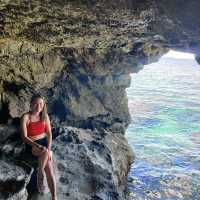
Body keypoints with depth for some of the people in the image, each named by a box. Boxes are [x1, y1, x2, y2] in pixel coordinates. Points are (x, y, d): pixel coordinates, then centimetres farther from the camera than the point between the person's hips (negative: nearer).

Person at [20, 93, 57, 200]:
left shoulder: (45, 116, -1)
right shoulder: (25, 117, -13)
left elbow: (49, 134, 0)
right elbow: (24, 137, -16)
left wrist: (49, 149, -14)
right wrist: (37, 146, -28)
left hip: (44, 142, 2)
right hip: (31, 145, -2)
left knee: (49, 169, -17)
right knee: (45, 153, -35)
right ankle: (40, 175, -10)